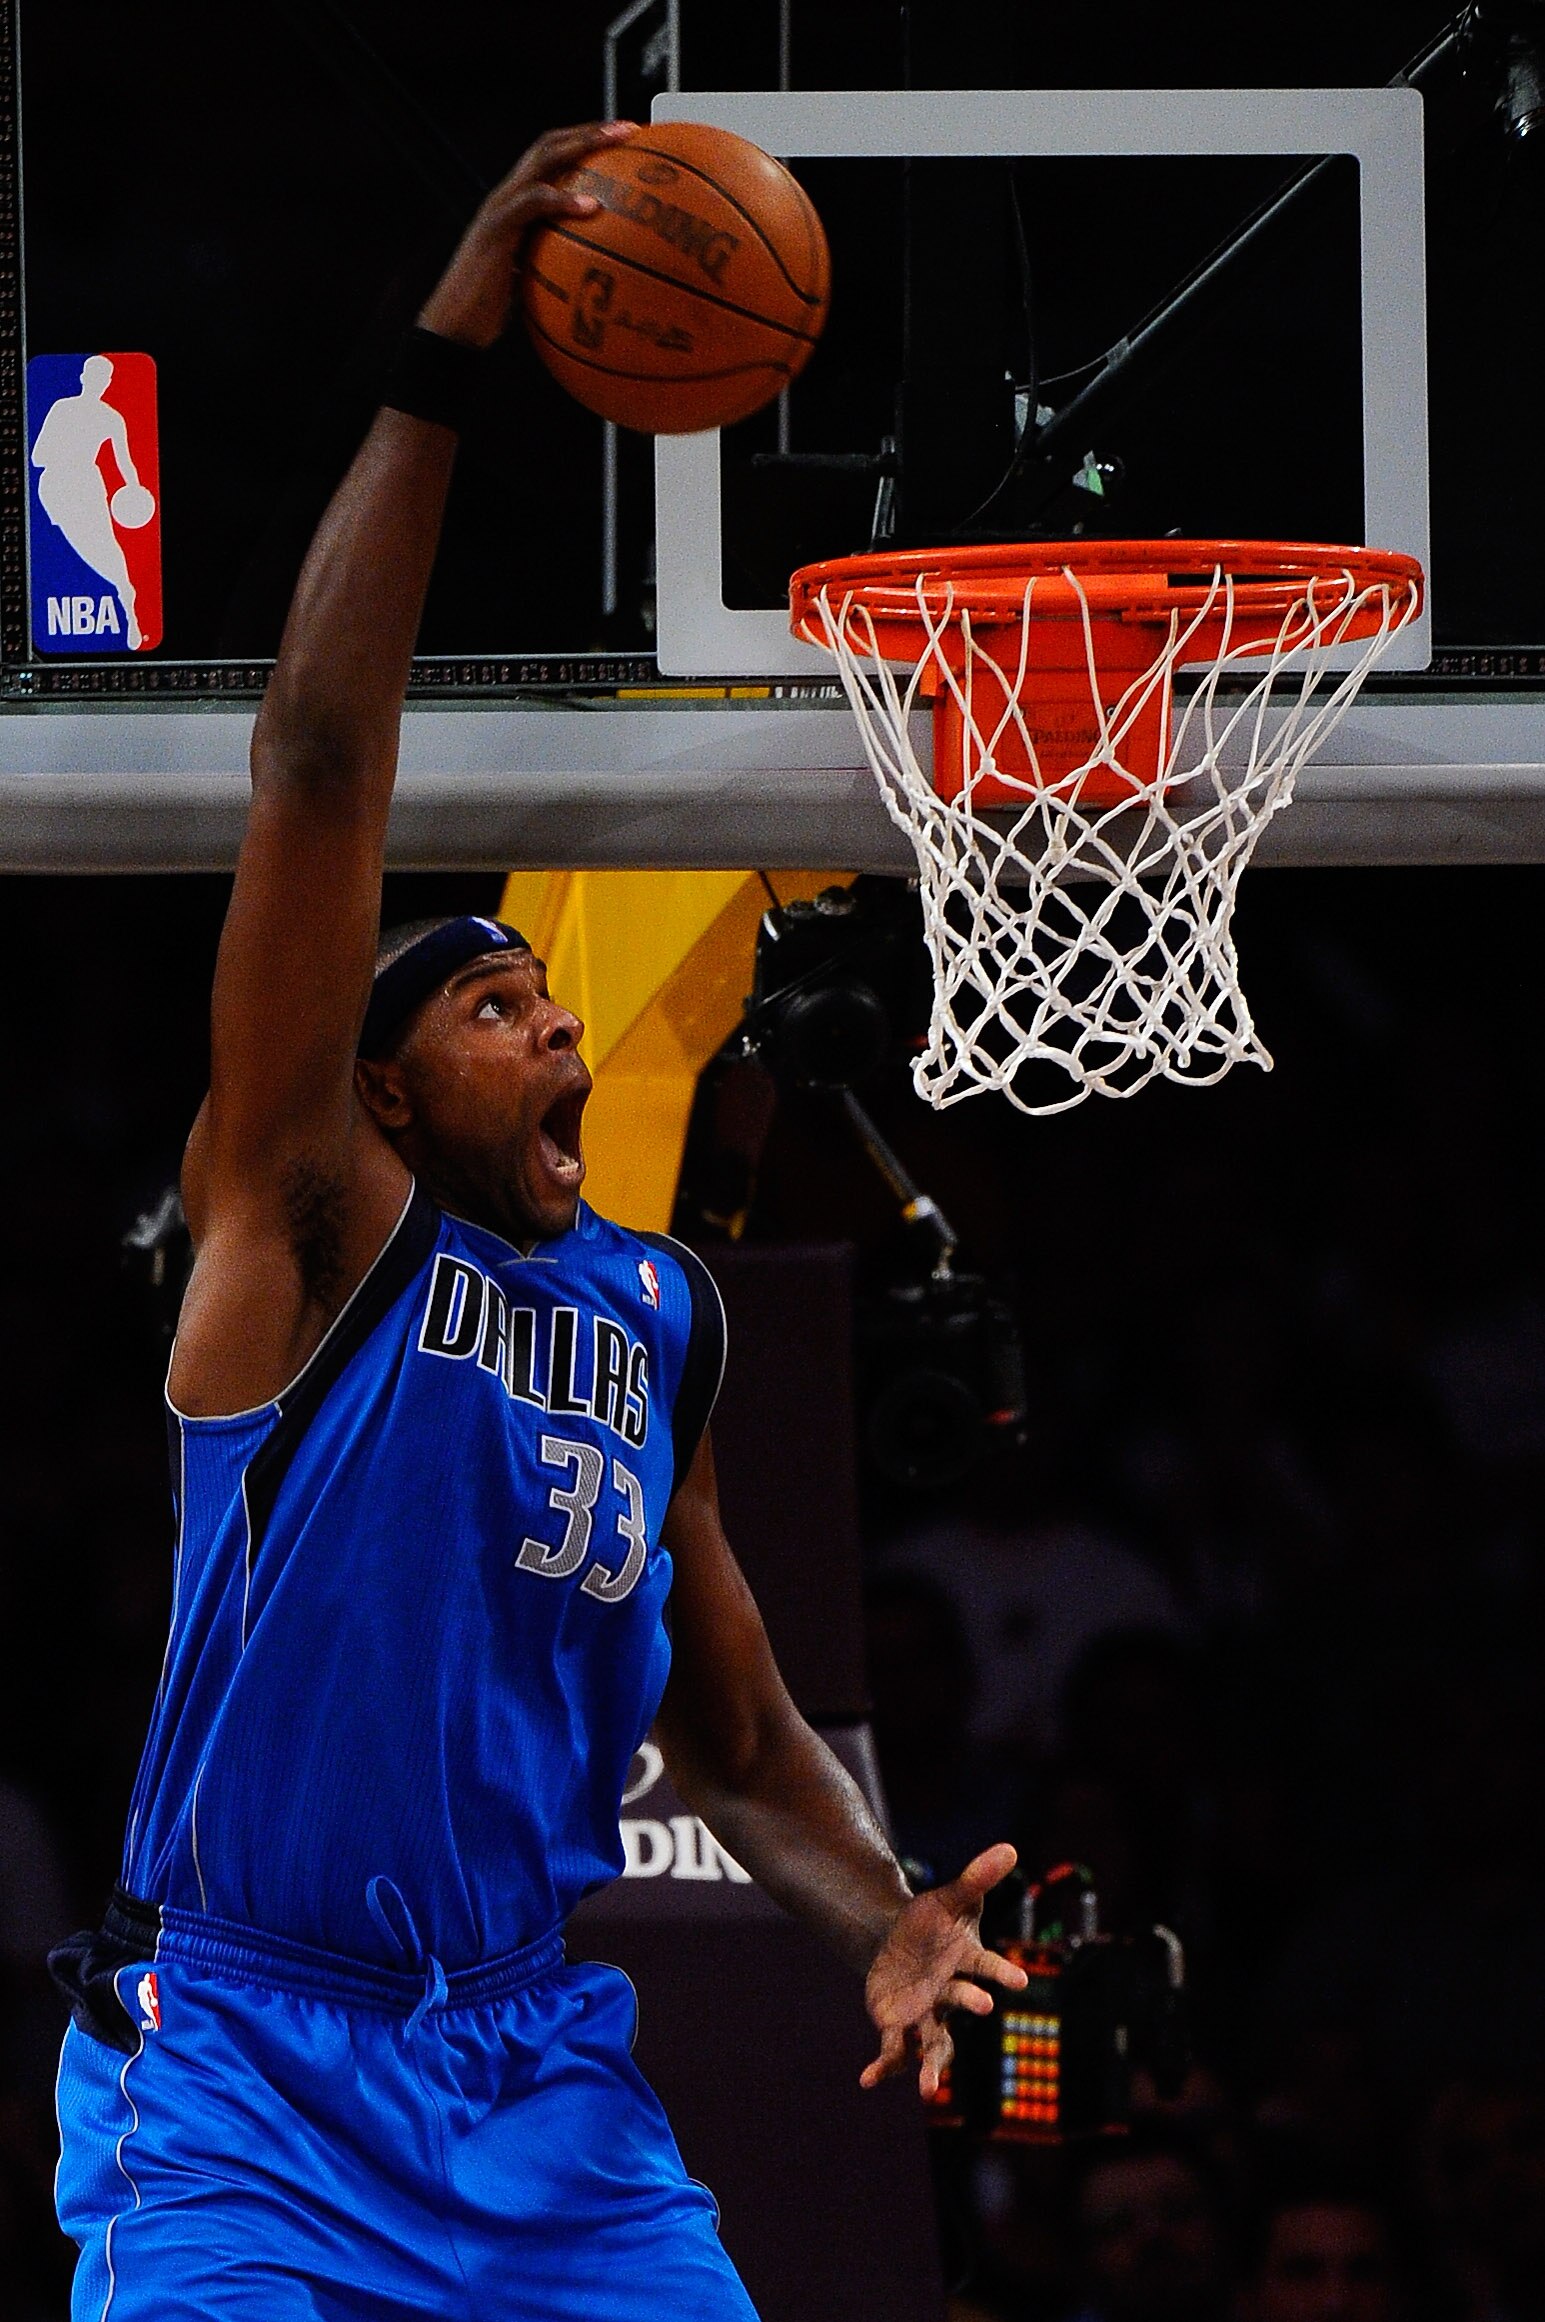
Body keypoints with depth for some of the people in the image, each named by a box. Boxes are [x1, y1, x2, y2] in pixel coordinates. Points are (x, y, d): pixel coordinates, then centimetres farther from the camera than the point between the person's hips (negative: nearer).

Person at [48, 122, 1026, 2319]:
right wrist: (442, 372, -16)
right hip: (248, 2069, -5)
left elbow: (732, 1731, 21)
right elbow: (320, 764, -13)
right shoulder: (315, 1226, -3)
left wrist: (880, 1916, -1)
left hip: (541, 2075, 5)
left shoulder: (659, 1316, 13)